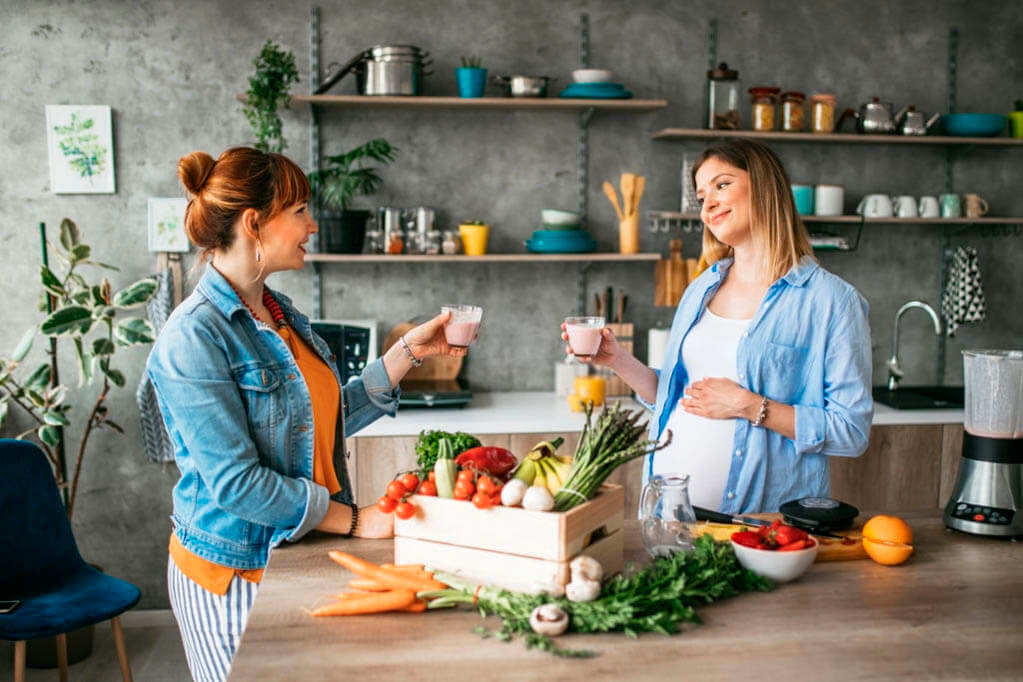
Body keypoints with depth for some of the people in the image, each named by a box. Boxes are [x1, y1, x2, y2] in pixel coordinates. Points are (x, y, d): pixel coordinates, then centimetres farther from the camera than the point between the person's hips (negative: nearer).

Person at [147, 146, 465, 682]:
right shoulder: (193, 337, -21)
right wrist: (355, 520, -18)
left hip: (300, 552, 8)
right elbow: (235, 482, -23)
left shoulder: (280, 312, 6)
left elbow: (330, 418, 10)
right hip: (235, 570, -7)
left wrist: (409, 350, 5)